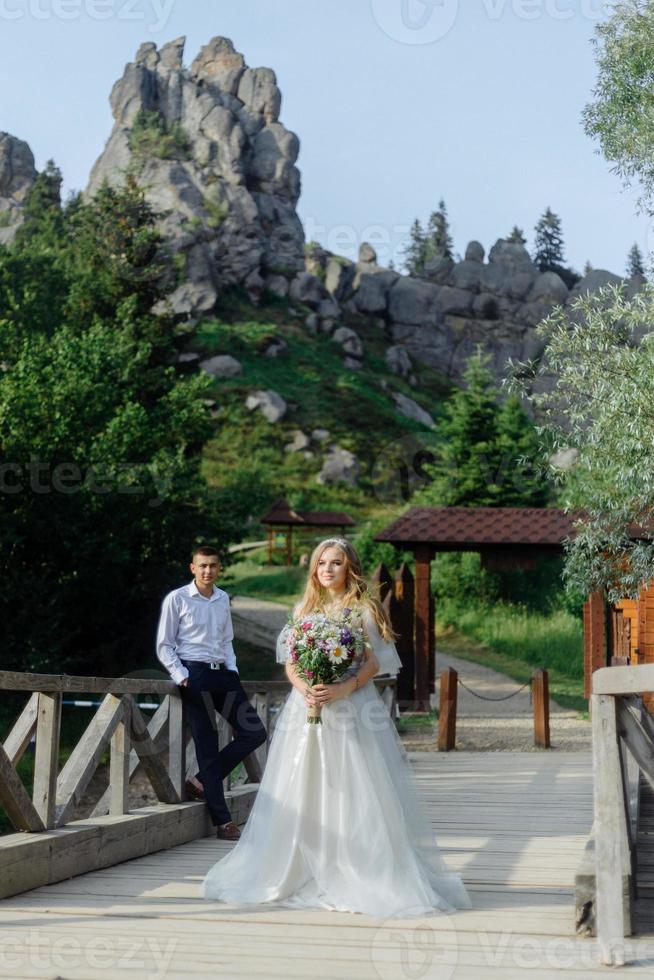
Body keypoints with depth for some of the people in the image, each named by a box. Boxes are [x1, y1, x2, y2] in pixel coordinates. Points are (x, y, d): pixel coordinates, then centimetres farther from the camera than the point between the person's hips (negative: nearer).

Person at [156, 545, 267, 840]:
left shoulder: (223, 599, 13)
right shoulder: (177, 599, -3)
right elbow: (164, 646, -2)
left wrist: (233, 670, 8)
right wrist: (181, 677, -12)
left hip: (223, 673, 6)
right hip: (195, 675, -6)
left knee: (254, 733, 0)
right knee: (207, 747, -4)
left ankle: (203, 782, 13)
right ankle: (223, 822, 0)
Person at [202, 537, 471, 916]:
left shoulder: (364, 609, 2)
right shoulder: (304, 609, 14)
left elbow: (374, 661, -5)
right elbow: (289, 660, 10)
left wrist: (343, 688, -20)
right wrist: (303, 687, -10)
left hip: (352, 710, -4)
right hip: (307, 709, 4)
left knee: (355, 795, -7)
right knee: (301, 796, 4)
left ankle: (364, 880, -2)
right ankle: (301, 874, 13)